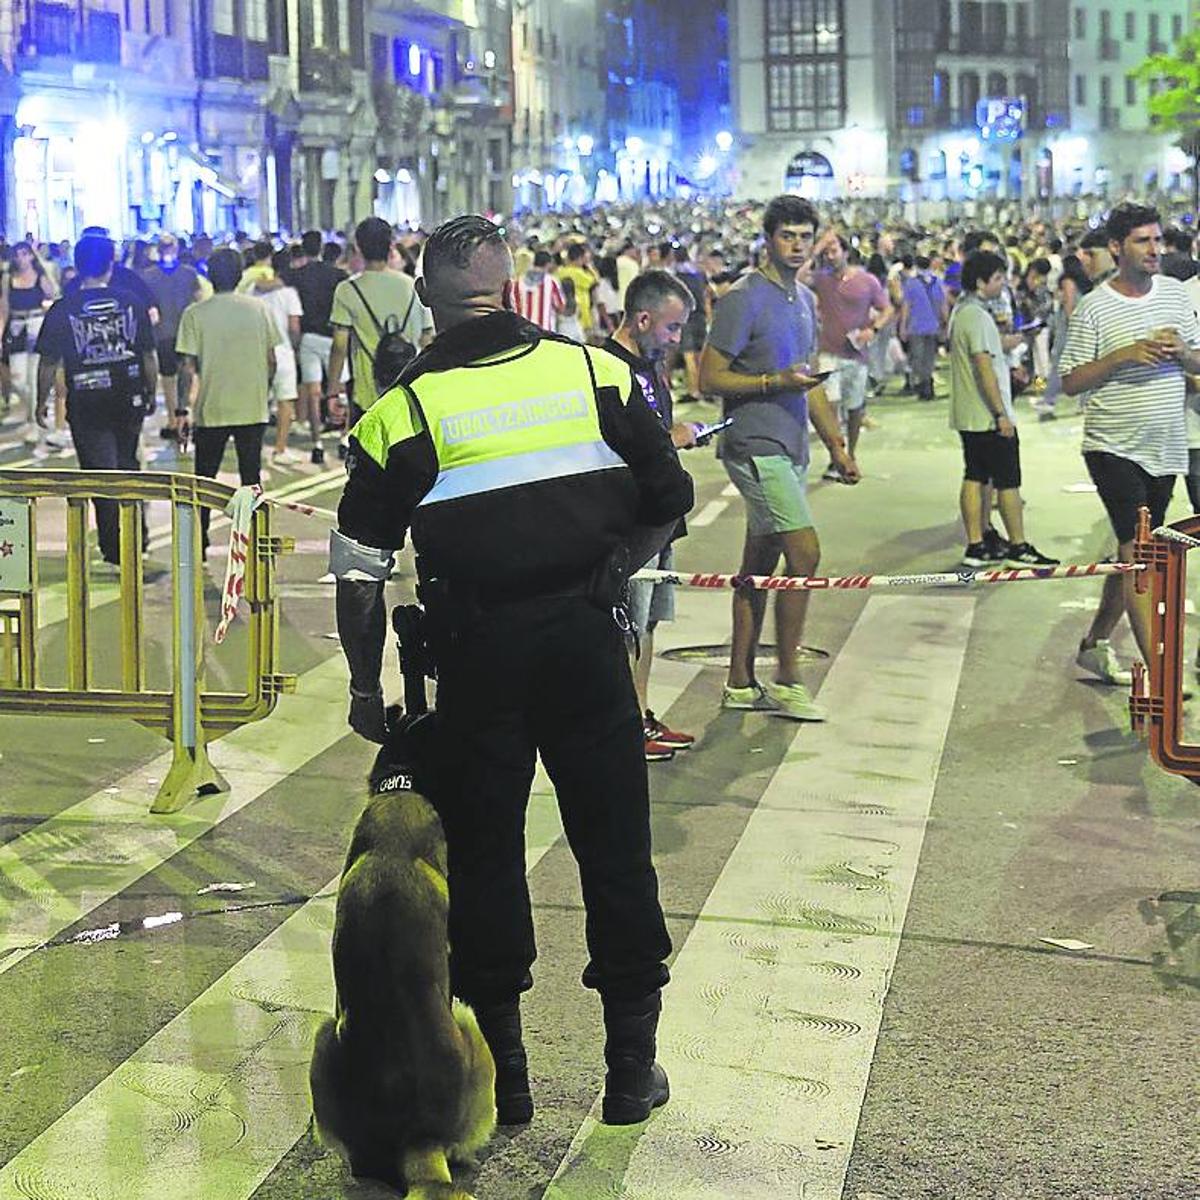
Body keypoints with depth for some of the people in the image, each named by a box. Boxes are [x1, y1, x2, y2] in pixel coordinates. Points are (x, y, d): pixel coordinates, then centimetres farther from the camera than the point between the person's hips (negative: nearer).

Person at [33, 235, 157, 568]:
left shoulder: (63, 310, -8)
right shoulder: (131, 304, -2)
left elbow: (48, 362, -3)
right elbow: (149, 357, 3)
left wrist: (42, 402, 9)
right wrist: (152, 393, 16)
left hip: (87, 404, -2)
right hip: (129, 399, 3)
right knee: (127, 466, 20)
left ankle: (116, 549, 3)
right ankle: (137, 535, 25)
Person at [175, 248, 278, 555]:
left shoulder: (196, 314, -7)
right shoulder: (258, 308, 0)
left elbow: (187, 366, -9)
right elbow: (271, 359, 3)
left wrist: (182, 409, -3)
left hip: (211, 410, -1)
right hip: (253, 409, 2)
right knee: (251, 476, 9)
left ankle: (199, 545, 10)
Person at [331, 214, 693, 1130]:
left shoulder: (401, 409, -4)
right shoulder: (596, 371, 1)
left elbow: (360, 571, -2)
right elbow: (670, 503, 7)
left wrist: (366, 685, 8)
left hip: (477, 649, -1)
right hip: (586, 635, 1)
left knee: (483, 853, 11)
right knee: (615, 846, 11)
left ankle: (500, 1073, 18)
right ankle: (633, 1066, 19)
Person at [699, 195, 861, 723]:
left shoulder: (805, 301, 17)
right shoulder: (743, 299, -10)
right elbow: (710, 376, -12)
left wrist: (837, 445, 22)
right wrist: (775, 382, -21)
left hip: (790, 449, 9)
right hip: (755, 446, -9)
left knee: (759, 564, 11)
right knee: (804, 551, -14)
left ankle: (741, 683, 16)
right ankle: (786, 681, -4)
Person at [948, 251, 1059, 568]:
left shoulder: (961, 312, 13)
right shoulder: (978, 316, -18)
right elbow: (984, 367, -22)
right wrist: (1002, 414, -21)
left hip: (967, 415, 10)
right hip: (989, 416, -10)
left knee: (974, 479, 9)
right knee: (1008, 482, -2)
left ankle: (976, 546, 10)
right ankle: (1018, 547, 4)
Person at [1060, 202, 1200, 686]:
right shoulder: (1094, 308, -8)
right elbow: (1071, 382, -8)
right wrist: (1123, 356, -20)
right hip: (1114, 448, -6)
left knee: (1134, 553, 13)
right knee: (1136, 553, -12)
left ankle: (1095, 642, 28)